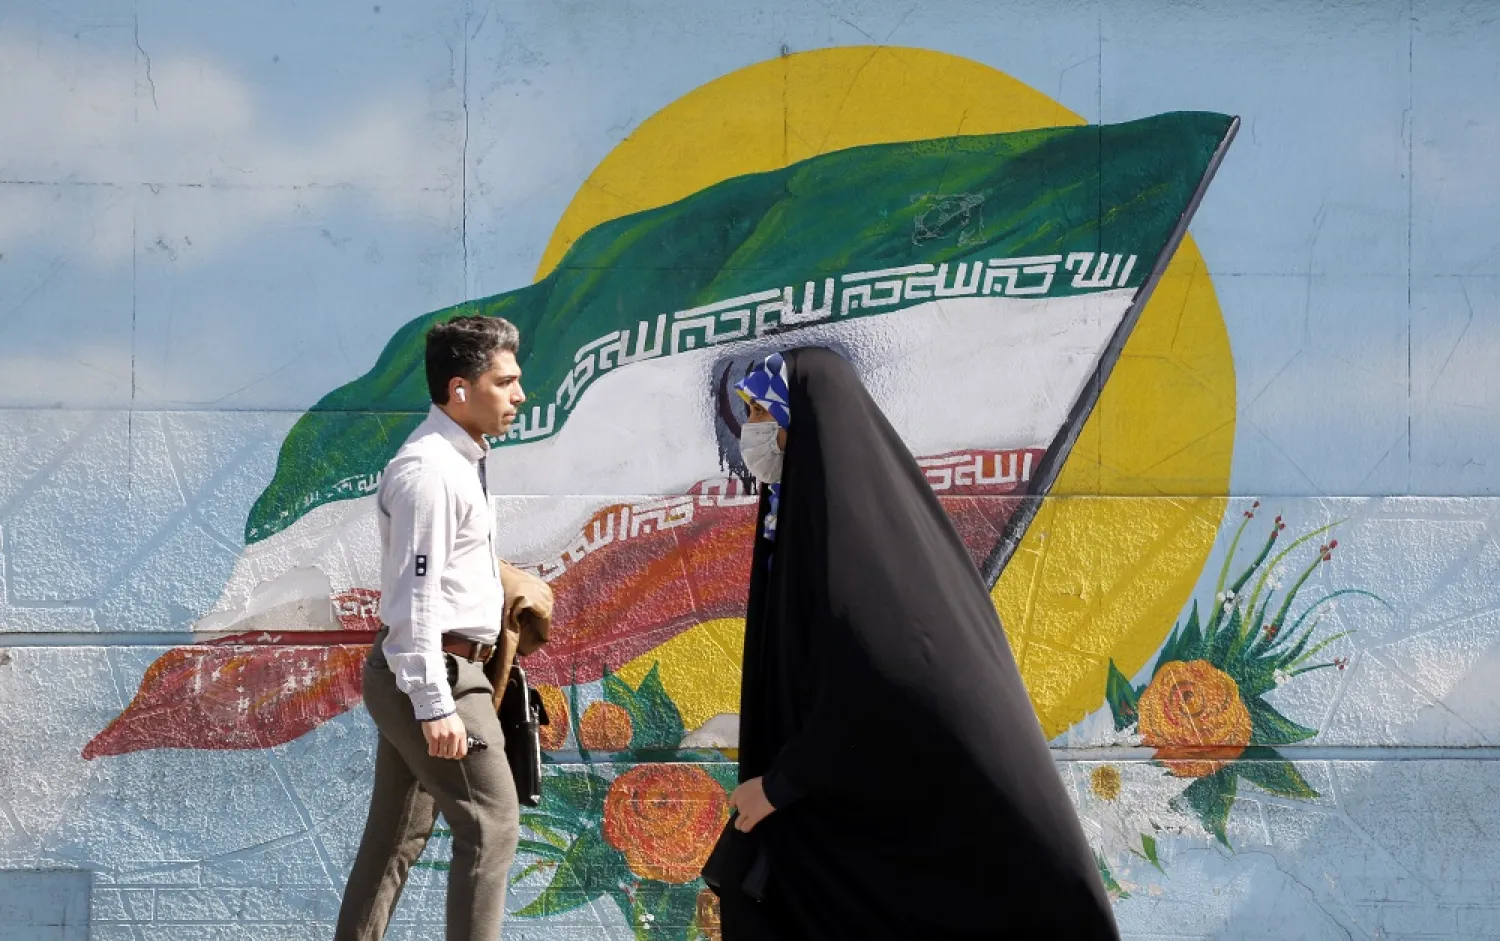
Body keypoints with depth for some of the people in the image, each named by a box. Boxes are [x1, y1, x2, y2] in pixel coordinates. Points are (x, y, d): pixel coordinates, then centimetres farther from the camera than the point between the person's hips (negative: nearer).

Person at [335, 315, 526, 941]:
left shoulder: (457, 460, 14)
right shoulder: (429, 470, -17)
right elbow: (417, 595, -22)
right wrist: (436, 705, -25)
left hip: (417, 678, 10)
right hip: (432, 675, -10)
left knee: (397, 836, 12)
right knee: (491, 822, -10)